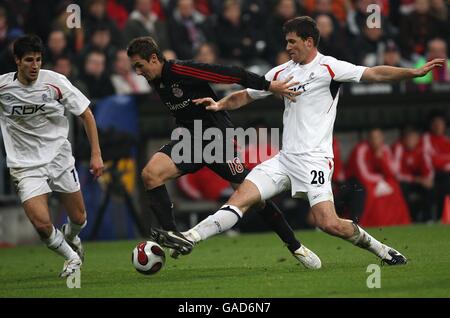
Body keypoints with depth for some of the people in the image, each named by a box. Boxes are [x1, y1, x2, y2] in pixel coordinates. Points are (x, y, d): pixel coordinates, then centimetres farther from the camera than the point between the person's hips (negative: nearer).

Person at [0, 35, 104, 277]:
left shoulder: (55, 81, -9)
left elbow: (86, 114, 0)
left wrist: (96, 154, -2)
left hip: (60, 157, 2)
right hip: (26, 165, -2)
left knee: (78, 219, 10)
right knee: (42, 224, -17)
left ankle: (69, 237, 48)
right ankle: (71, 257, 13)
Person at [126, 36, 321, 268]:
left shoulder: (181, 70, -20)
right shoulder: (156, 82, 6)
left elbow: (230, 74, -22)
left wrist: (268, 86, -24)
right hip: (190, 139, 7)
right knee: (150, 174, -16)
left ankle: (295, 246, 8)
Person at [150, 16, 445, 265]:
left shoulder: (328, 68, -5)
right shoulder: (282, 72, 15)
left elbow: (374, 73, -12)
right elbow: (246, 95, 24)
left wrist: (415, 72, -23)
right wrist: (220, 105, 5)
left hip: (314, 159, -6)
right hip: (285, 158, 6)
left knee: (329, 223, -17)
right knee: (241, 198, -7)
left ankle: (379, 249, 3)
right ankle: (190, 238, -13)